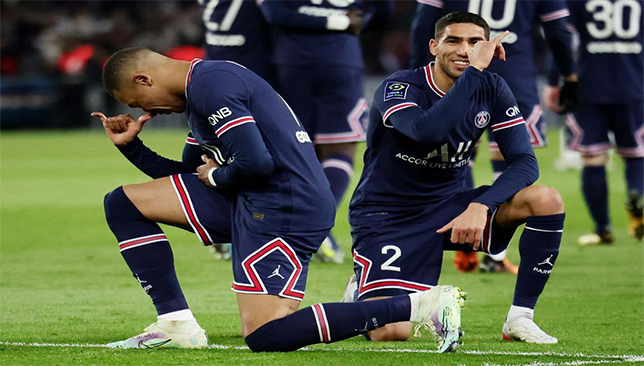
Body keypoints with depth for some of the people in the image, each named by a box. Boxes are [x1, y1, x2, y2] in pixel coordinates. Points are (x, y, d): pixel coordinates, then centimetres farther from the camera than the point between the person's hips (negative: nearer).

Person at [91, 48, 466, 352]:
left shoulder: (210, 83, -13)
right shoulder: (199, 89, 20)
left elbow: (255, 162, -22)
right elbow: (192, 177, 26)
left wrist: (216, 177, -3)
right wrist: (130, 145, 21)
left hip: (287, 209, -11)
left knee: (266, 335, -16)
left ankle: (420, 304, -15)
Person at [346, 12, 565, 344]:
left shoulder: (491, 89, -2)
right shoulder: (398, 88, -18)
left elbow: (524, 162, -9)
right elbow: (426, 132, -40)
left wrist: (480, 205, -26)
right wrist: (475, 69, -39)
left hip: (448, 205, 5)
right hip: (386, 216, -5)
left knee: (547, 201, -18)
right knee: (392, 333, -23)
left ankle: (520, 317, -8)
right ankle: (362, 297, 15)